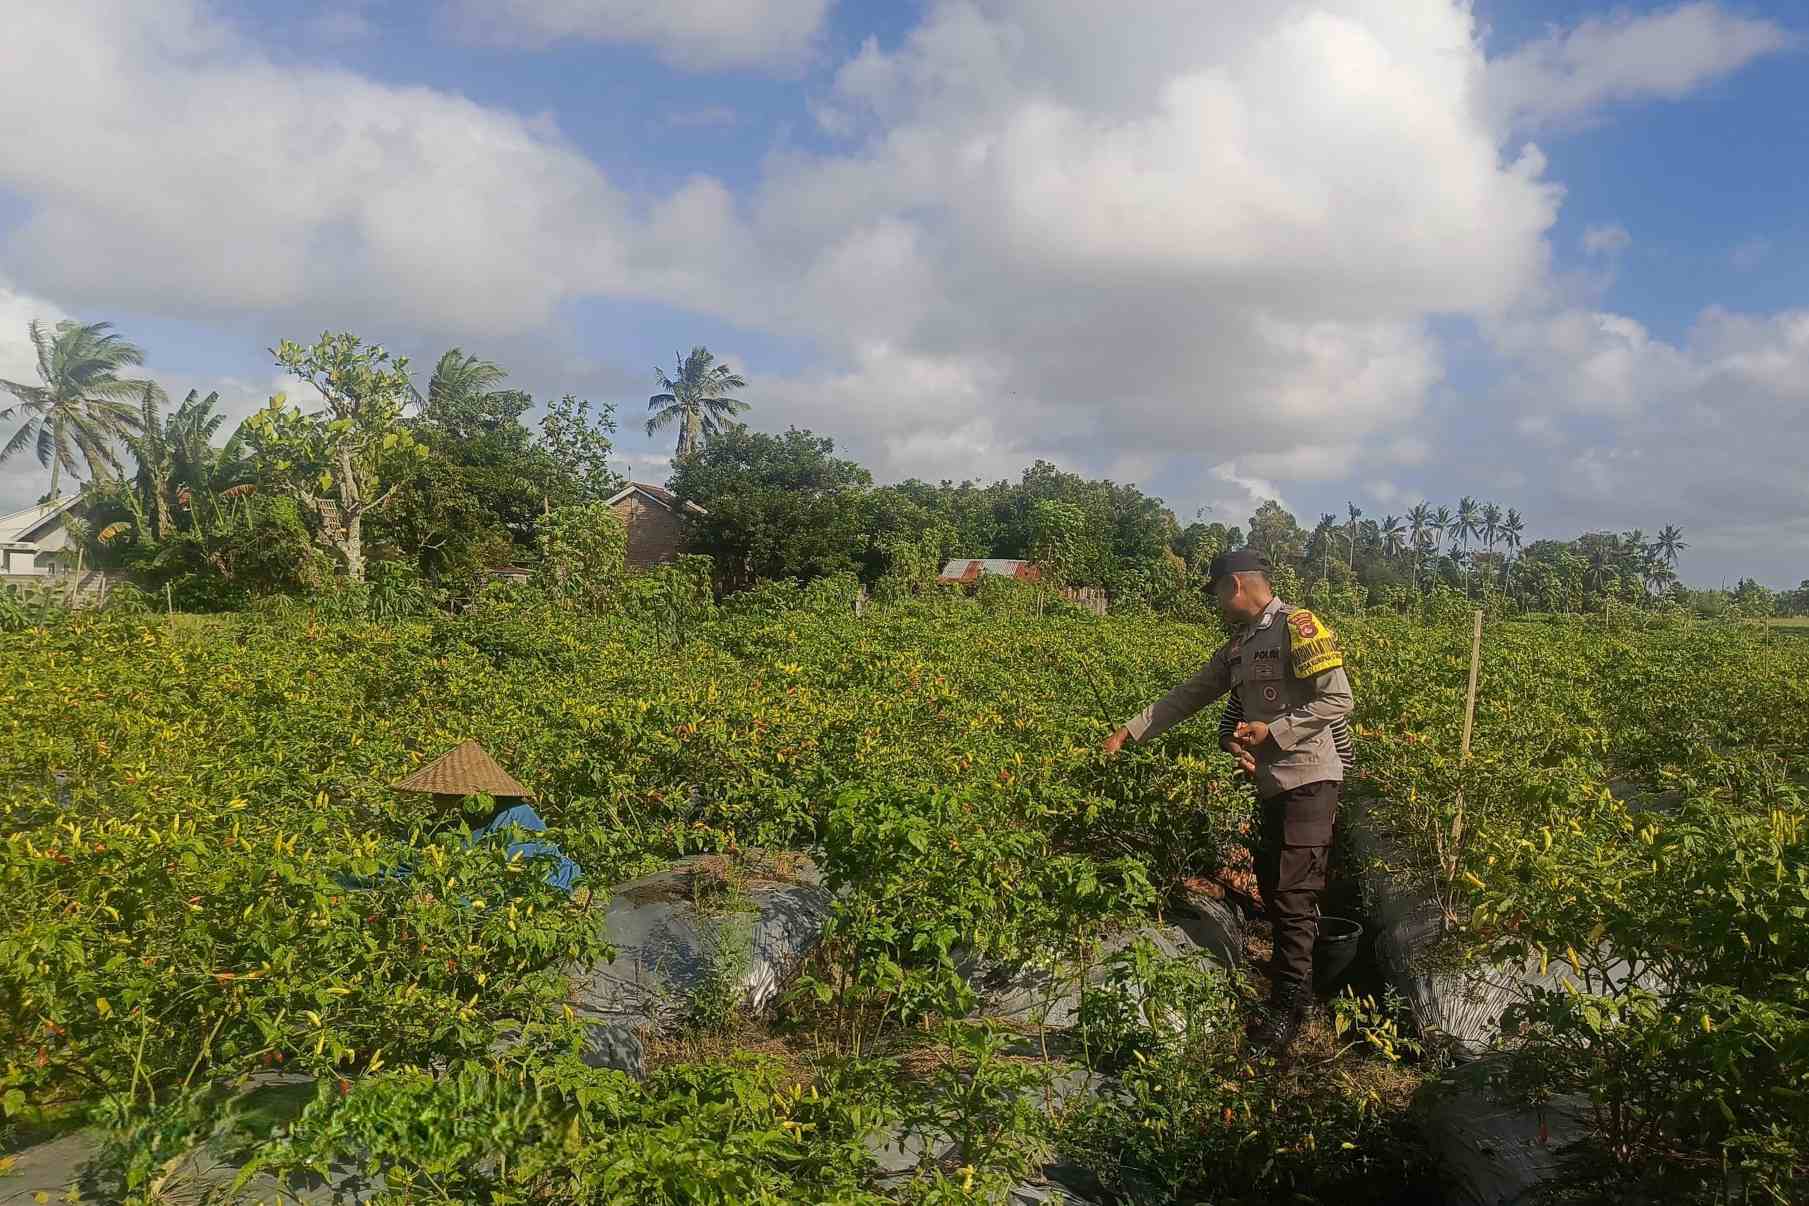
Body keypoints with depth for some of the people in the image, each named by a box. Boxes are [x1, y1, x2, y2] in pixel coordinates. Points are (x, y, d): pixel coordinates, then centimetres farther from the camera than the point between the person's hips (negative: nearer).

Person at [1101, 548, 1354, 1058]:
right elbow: (1188, 695, 17)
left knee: (1293, 893, -8)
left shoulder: (1297, 626, -12)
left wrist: (1273, 730, -17)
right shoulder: (1239, 646, 15)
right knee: (1271, 884, 14)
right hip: (1271, 783, 9)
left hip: (1309, 780, -9)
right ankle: (1291, 968, 29)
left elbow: (1338, 701, -16)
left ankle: (1289, 1006, -1)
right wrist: (1130, 731, 12)